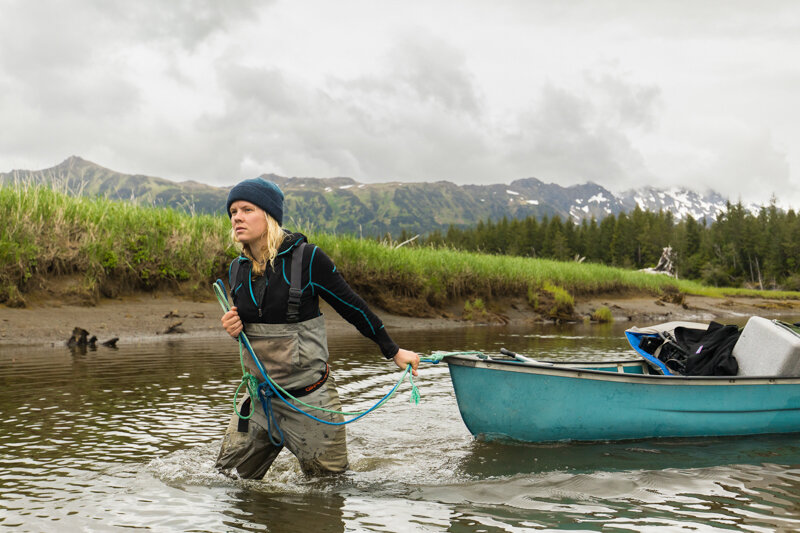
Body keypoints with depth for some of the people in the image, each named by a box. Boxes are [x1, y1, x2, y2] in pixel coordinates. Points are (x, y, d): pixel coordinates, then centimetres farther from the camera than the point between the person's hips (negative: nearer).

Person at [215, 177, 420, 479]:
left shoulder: (306, 258, -14)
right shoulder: (237, 269, 2)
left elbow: (351, 306, -4)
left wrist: (393, 351, 3)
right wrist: (234, 330, -7)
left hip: (310, 399, -5)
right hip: (261, 399, 5)